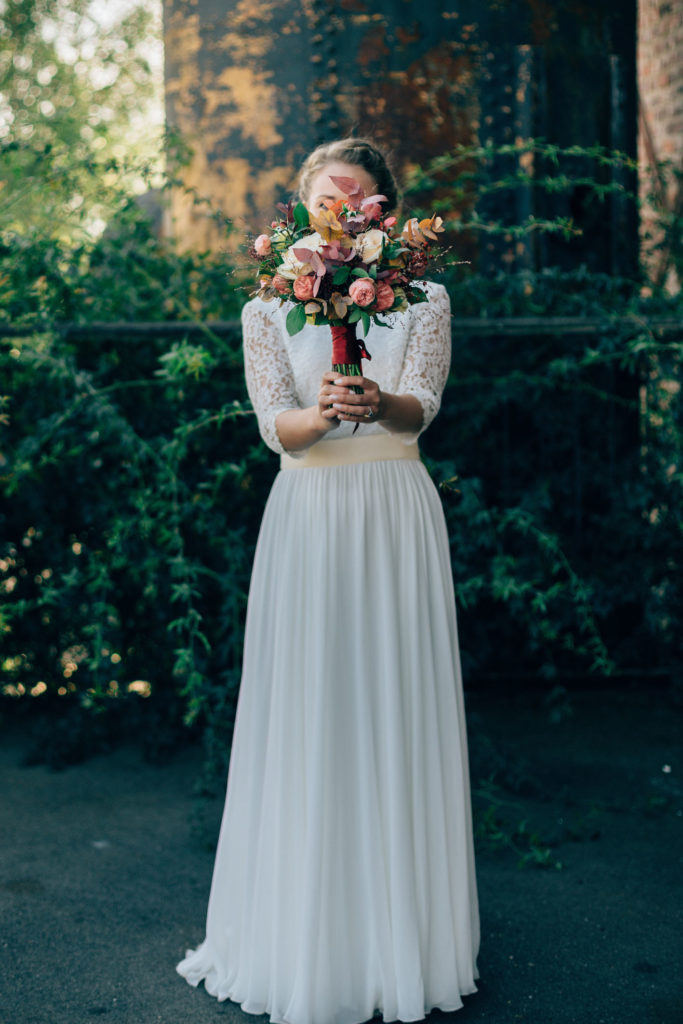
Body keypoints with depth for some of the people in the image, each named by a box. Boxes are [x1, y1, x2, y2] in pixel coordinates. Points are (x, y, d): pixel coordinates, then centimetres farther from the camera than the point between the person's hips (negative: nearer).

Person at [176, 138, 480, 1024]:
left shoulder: (423, 301, 7)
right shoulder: (270, 310, 7)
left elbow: (423, 405, -8)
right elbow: (276, 427, -3)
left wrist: (379, 403, -31)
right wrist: (323, 414, -26)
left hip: (397, 516, 0)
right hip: (309, 515, 0)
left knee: (397, 709, 1)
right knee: (307, 712, 0)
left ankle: (401, 933, 14)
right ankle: (306, 937, 13)